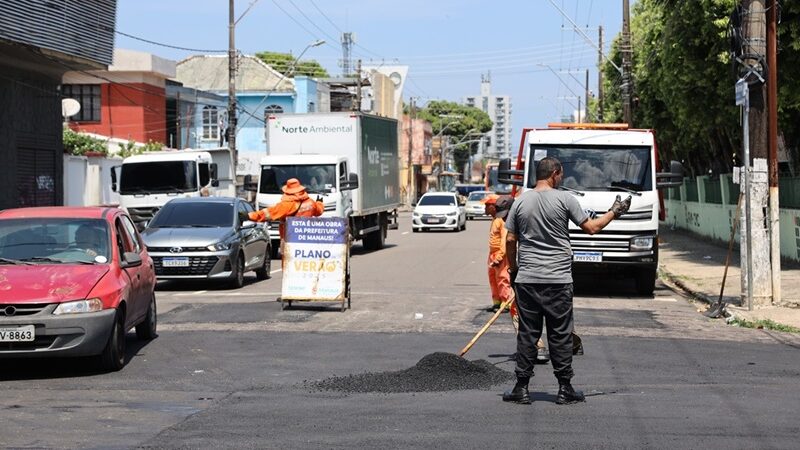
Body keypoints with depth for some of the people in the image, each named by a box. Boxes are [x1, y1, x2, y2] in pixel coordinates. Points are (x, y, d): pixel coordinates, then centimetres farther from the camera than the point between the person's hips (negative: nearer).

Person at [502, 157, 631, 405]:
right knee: (560, 335, 5)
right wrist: (614, 213, 17)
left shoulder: (521, 201, 4)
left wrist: (513, 267, 18)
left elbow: (510, 240, 5)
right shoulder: (564, 199, -5)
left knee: (527, 333, 7)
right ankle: (565, 389, 9)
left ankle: (521, 388, 8)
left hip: (526, 279, 2)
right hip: (558, 280, -2)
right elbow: (591, 227, 1)